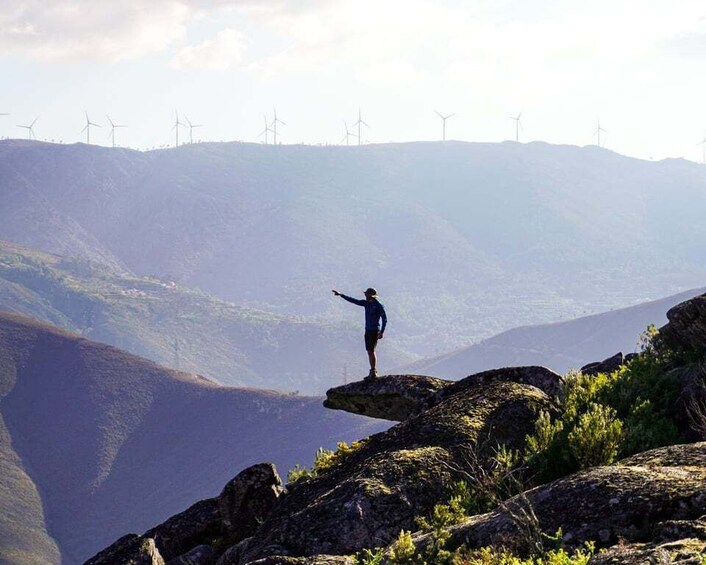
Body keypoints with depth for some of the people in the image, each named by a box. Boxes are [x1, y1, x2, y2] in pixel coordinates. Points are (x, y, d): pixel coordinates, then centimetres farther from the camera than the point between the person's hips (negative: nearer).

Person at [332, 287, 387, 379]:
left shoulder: (379, 305, -11)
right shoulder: (366, 303, 10)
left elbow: (384, 319, -12)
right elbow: (353, 301, 15)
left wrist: (381, 332, -18)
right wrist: (341, 295, 14)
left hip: (375, 331, -8)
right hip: (368, 330, 8)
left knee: (371, 351, -13)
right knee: (369, 351, 6)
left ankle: (374, 372, -11)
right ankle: (373, 372, 9)